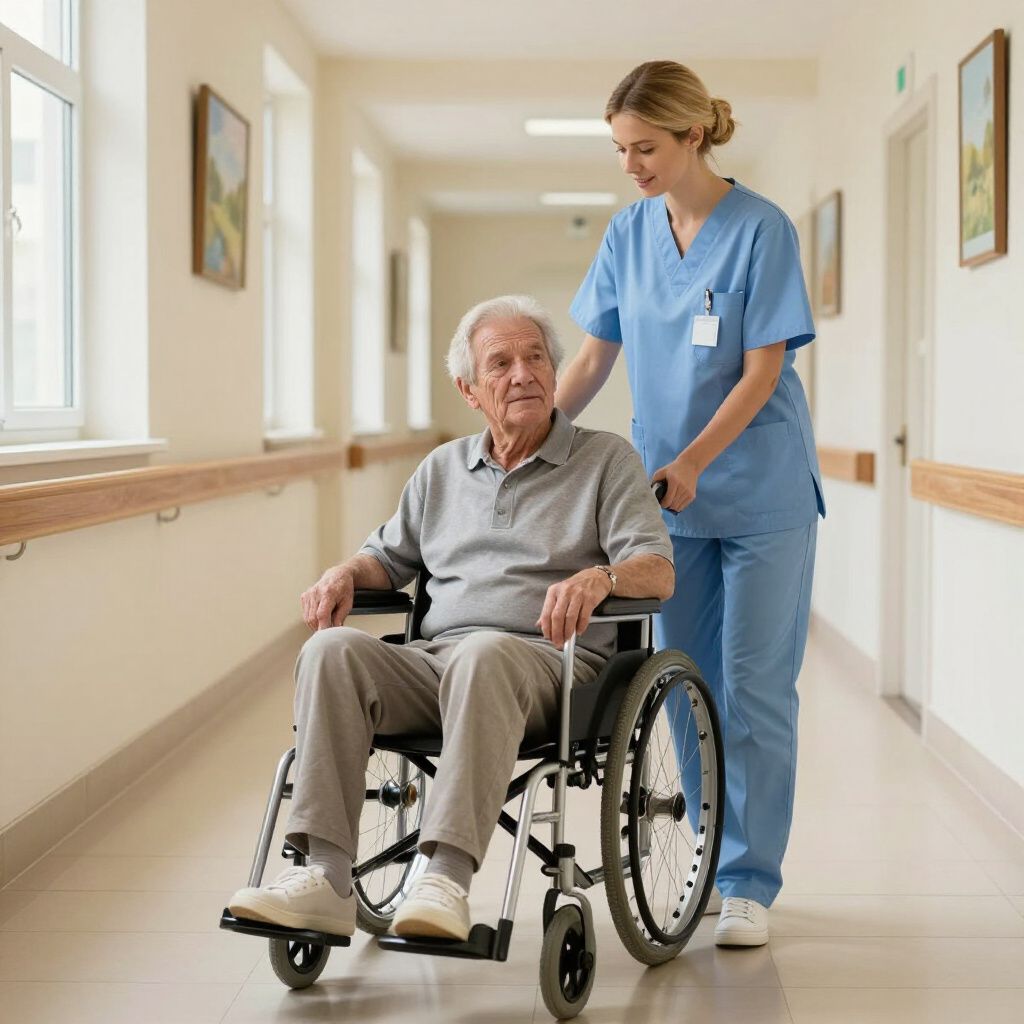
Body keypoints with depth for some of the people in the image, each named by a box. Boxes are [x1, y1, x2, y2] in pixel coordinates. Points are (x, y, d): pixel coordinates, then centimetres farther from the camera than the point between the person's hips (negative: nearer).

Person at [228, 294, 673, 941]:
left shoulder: (607, 460, 11)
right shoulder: (443, 469, 25)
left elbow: (659, 572, 0)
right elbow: (390, 556, 32)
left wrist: (598, 577, -24)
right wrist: (346, 574, 7)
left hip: (548, 665, -4)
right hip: (433, 662, 4)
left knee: (484, 655, -39)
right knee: (334, 651, -26)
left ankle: (448, 879, -46)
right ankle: (326, 879, -33)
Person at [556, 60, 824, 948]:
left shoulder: (761, 229, -11)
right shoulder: (630, 233, 5)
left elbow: (762, 373, -13)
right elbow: (595, 356, 10)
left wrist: (690, 463, -21)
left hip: (759, 490, -5)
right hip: (670, 490, 5)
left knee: (754, 687, -2)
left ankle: (750, 884, 6)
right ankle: (713, 863, 23)